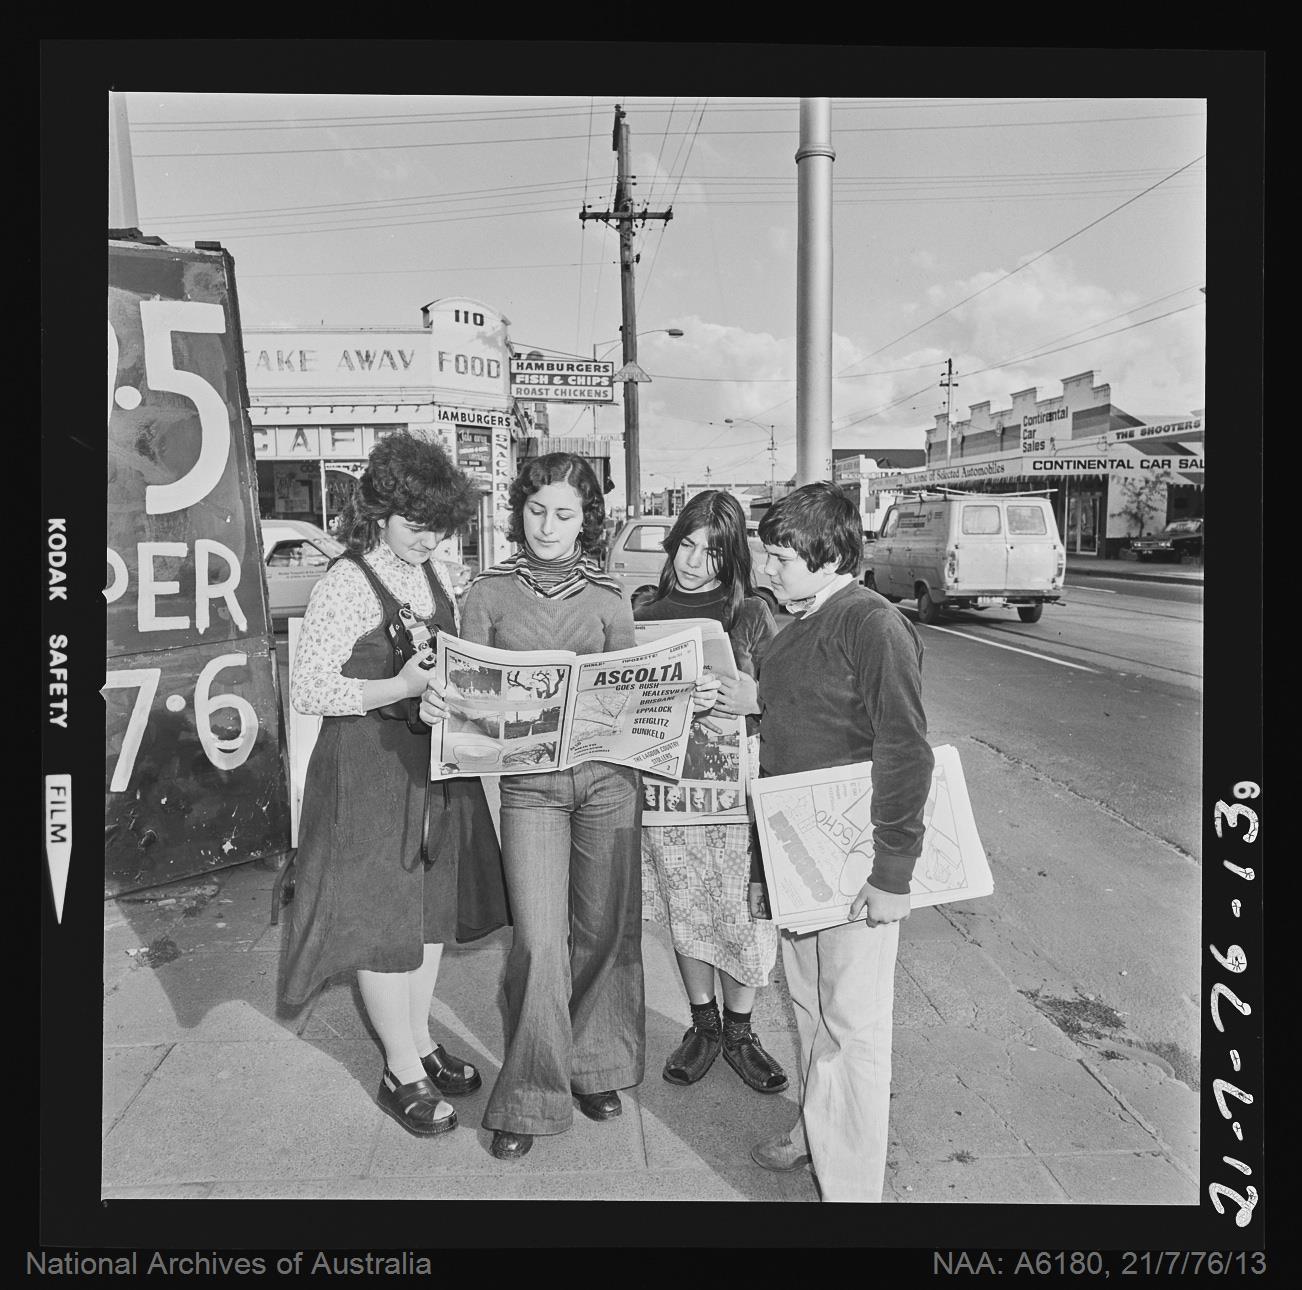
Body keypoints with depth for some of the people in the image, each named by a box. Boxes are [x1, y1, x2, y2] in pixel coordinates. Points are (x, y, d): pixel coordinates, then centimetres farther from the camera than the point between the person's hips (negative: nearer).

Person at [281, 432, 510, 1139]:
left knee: (432, 904, 16)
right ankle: (402, 1073, 21)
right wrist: (400, 687, -28)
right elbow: (306, 691, -18)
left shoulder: (435, 573, 7)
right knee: (382, 915, 4)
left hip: (436, 758, 7)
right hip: (369, 768, -7)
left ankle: (419, 1039, 35)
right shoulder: (344, 584, -15)